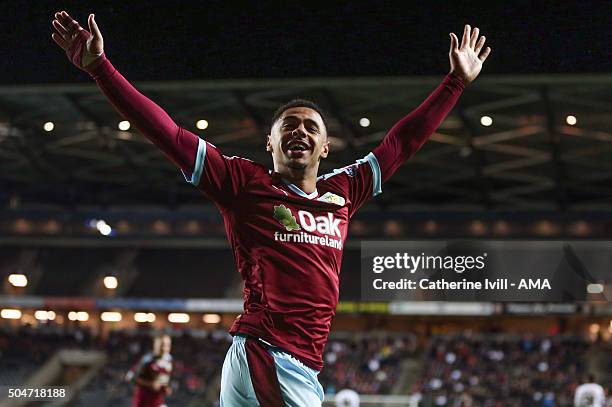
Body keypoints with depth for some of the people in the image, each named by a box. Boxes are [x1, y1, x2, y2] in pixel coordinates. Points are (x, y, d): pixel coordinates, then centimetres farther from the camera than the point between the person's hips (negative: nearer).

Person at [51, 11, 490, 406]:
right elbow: (168, 133, 0)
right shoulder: (247, 183, 3)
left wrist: (458, 82, 33)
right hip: (270, 358, -6)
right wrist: (100, 67, -4)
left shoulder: (341, 192, 17)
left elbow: (403, 141, 26)